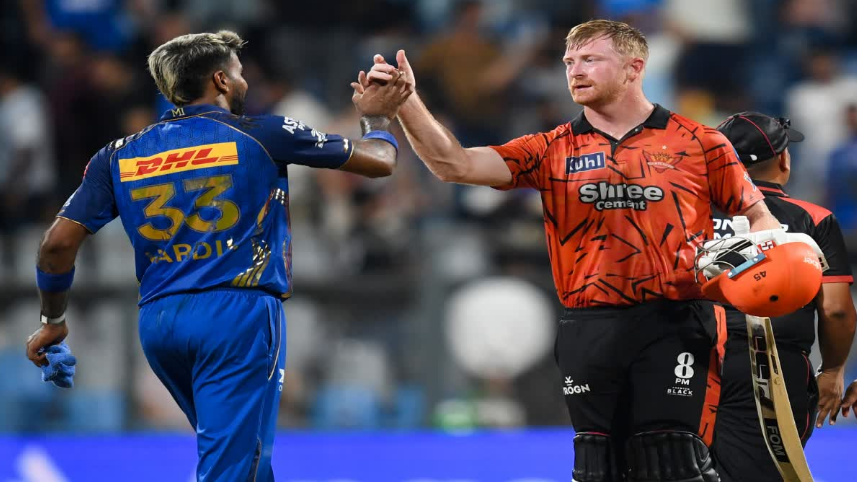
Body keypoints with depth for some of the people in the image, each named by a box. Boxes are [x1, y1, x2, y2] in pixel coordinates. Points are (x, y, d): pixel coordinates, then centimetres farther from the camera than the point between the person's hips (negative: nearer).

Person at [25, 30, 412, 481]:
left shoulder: (119, 156, 10)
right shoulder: (262, 136, 2)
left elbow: (59, 242, 5)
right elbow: (378, 161, 9)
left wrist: (52, 321, 20)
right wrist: (376, 118, 31)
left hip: (157, 321, 5)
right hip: (237, 313, -5)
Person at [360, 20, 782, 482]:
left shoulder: (698, 144, 4)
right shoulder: (552, 151, 9)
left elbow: (758, 216, 10)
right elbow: (455, 165, -1)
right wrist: (405, 104, -14)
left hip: (674, 326, -3)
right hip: (590, 331, 3)